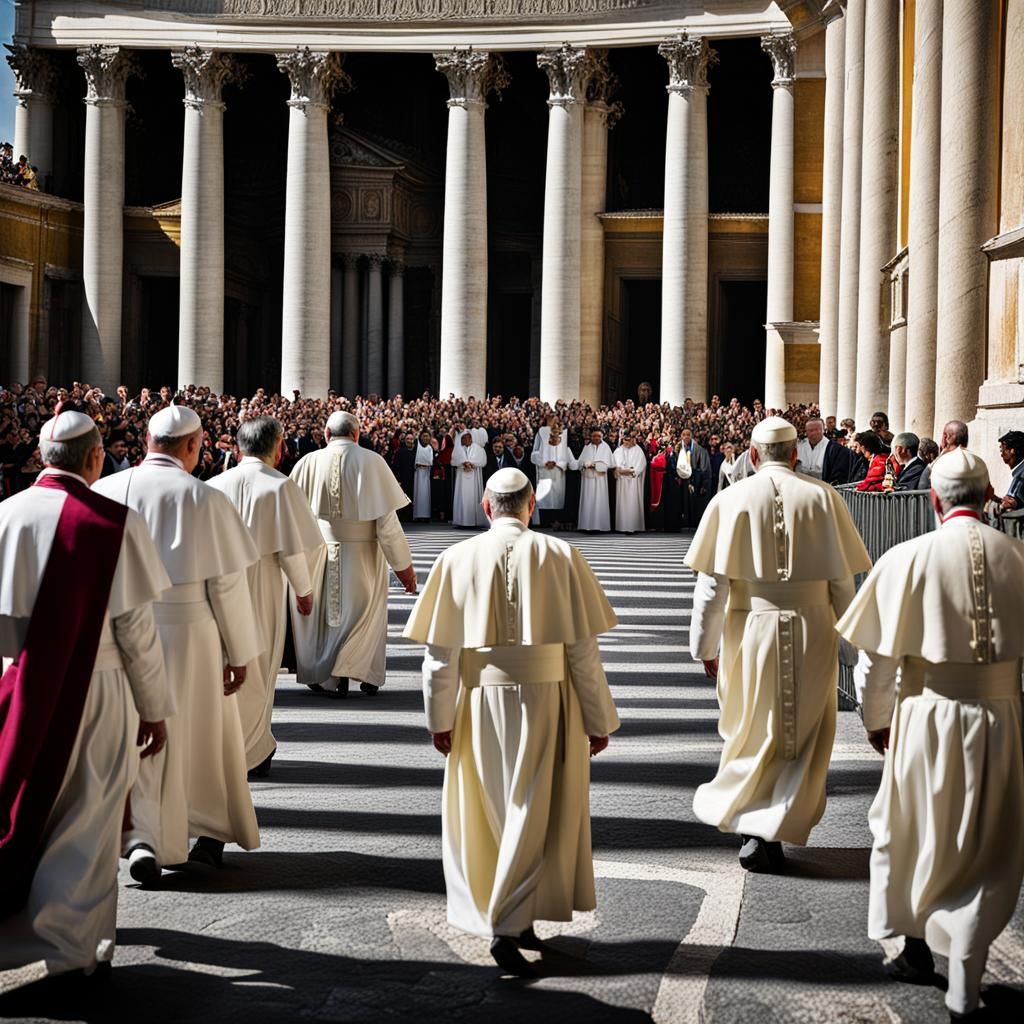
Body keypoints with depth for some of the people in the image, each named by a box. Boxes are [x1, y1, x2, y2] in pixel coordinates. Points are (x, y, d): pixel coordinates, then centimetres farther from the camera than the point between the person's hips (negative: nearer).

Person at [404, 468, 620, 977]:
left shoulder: (458, 559, -2)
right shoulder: (559, 556, -6)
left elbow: (440, 650, -2)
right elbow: (582, 648, -6)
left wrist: (439, 718, 7)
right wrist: (598, 719, 1)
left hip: (481, 701, 2)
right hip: (545, 700, -2)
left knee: (488, 812, 16)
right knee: (534, 813, 6)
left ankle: (511, 916, 26)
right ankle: (509, 925, -2)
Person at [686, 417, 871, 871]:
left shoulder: (731, 499, -3)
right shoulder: (823, 497, -1)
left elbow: (712, 581, -5)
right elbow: (843, 577, 1)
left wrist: (706, 644, 2)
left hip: (751, 629, 0)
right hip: (812, 628, 0)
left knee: (753, 732, 14)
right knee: (803, 735, 11)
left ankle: (749, 824, 18)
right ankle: (771, 832, 10)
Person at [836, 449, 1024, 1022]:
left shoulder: (909, 557, -9)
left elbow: (878, 652, -5)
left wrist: (877, 717, 9)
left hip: (929, 715, -1)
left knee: (914, 832, 21)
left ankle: (917, 949, 36)